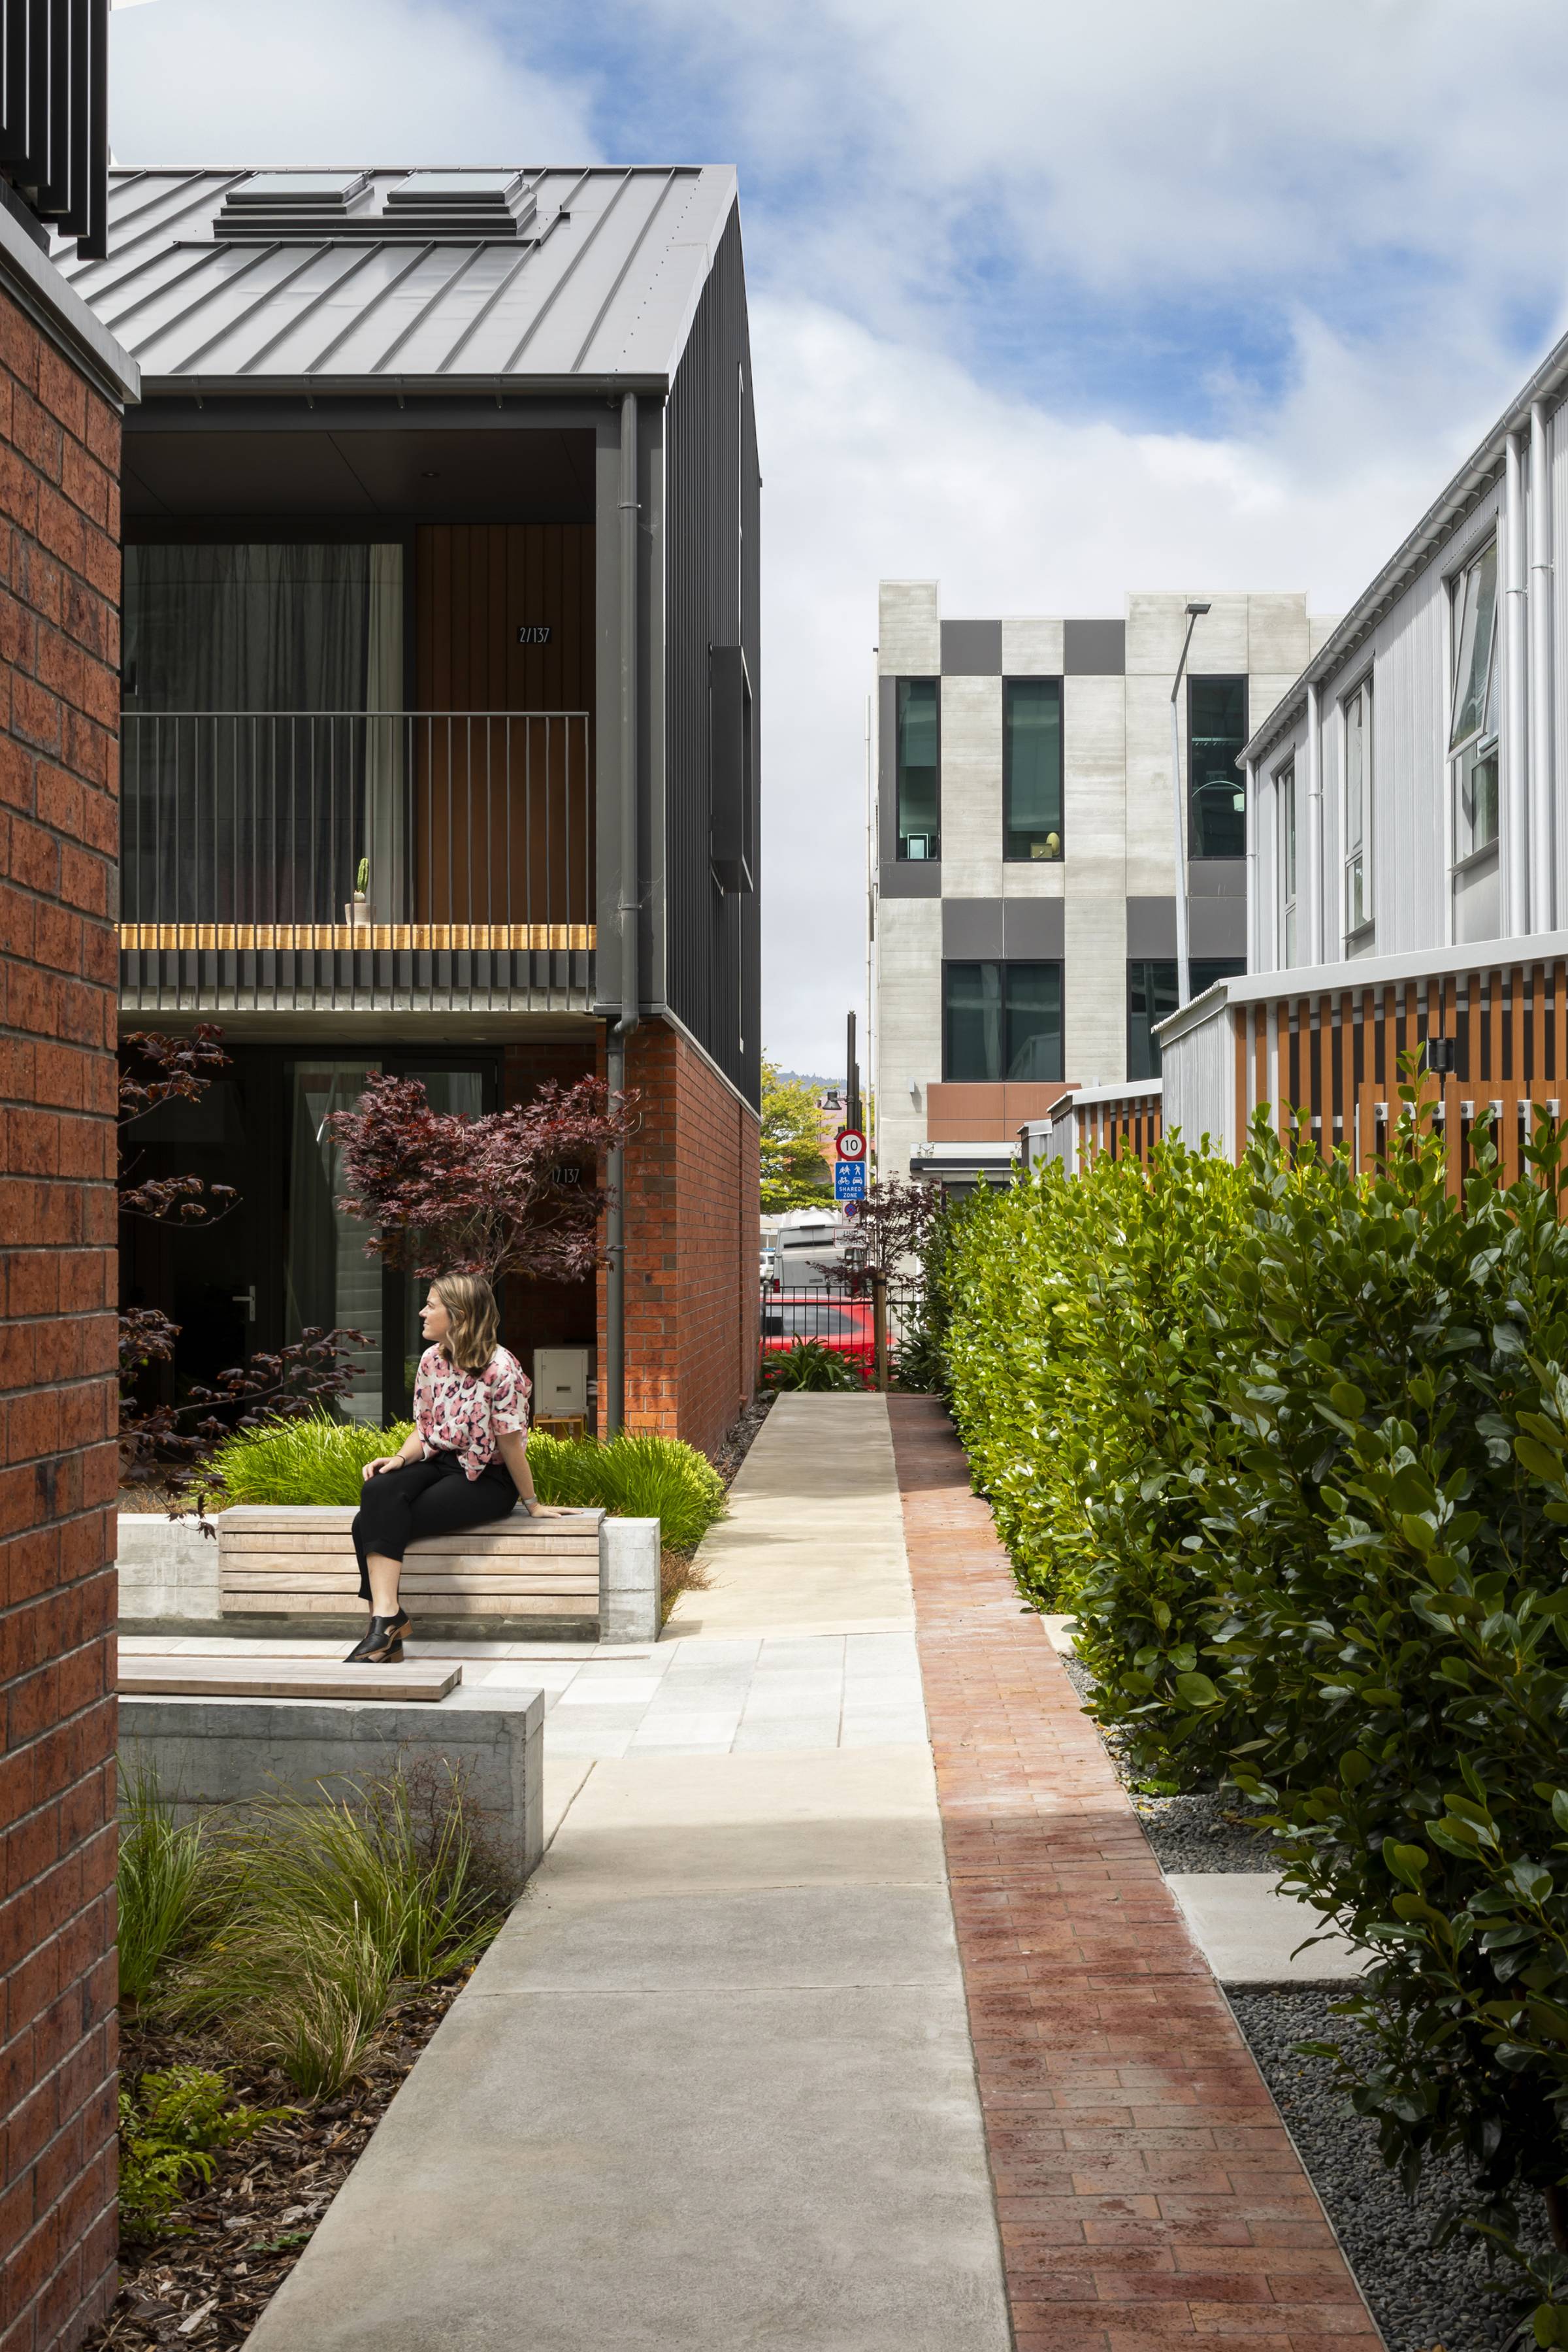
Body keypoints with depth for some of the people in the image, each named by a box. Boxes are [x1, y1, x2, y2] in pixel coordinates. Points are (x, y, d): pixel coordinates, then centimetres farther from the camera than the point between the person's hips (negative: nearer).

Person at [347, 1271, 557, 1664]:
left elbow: (510, 1443, -12)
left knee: (374, 1524, -24)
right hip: (439, 1463, 6)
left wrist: (531, 1503, -4)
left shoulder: (500, 1369, -17)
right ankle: (386, 1617, -33)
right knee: (378, 1491, -27)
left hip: (485, 1480, -6)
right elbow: (424, 1429, 12)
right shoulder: (432, 1359, 6)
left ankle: (387, 1619, -13)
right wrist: (401, 1458, -8)